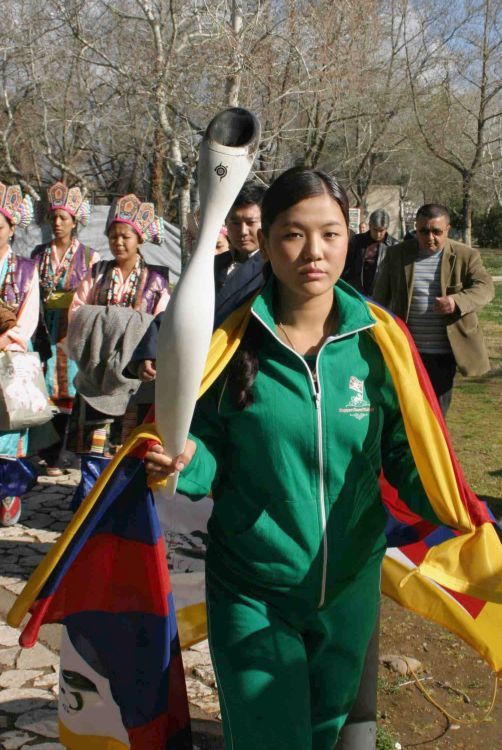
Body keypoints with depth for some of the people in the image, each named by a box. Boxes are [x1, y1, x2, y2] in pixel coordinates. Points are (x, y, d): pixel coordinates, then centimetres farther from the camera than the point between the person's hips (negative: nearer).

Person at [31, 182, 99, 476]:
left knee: (71, 391, -2)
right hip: (45, 332, 2)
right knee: (48, 393, 0)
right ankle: (50, 456, 9)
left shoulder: (89, 256, 2)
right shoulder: (40, 253, 11)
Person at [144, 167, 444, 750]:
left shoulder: (376, 341, -9)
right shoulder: (230, 338, -13)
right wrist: (184, 460, -29)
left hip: (349, 587, 3)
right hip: (251, 591, -2)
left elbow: (405, 456, -5)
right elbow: (211, 457, -7)